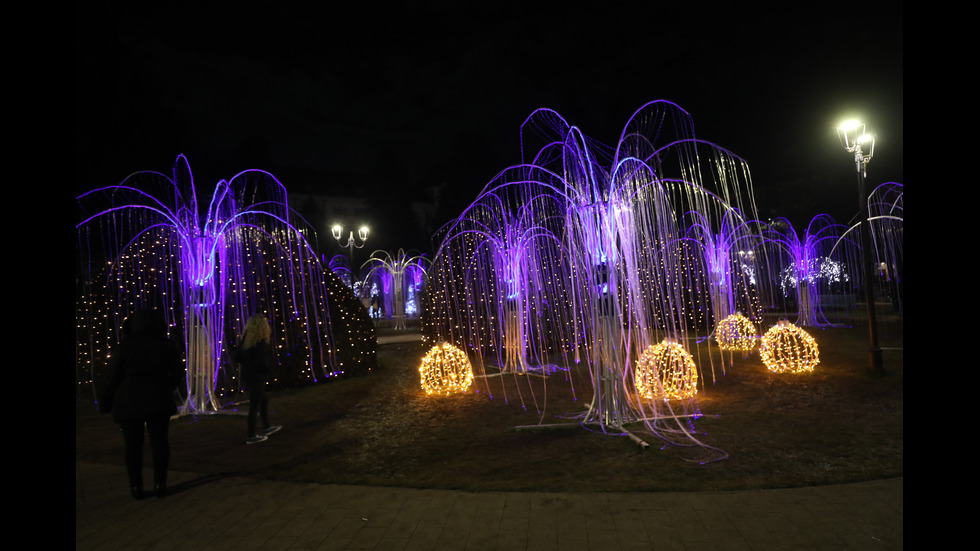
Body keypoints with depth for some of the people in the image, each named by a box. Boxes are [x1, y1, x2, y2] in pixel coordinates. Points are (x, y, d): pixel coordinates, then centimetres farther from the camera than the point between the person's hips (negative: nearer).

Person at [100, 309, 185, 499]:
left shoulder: (125, 347, -9)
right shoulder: (167, 346, -4)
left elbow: (113, 378, -6)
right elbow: (177, 373, 3)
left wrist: (105, 403, 8)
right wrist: (170, 386, 24)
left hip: (129, 403, -1)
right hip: (158, 402, 1)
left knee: (133, 445, 9)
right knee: (159, 442, 8)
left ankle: (136, 487, 12)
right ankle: (160, 484, 8)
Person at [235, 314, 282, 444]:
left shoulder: (246, 339, 3)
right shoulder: (262, 341, -21)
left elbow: (238, 356, 7)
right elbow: (261, 361, -27)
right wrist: (268, 369, -8)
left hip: (247, 375, 8)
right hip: (257, 377, -8)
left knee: (264, 400, 23)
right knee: (254, 406, 4)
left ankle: (266, 427, 35)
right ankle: (251, 436, 15)